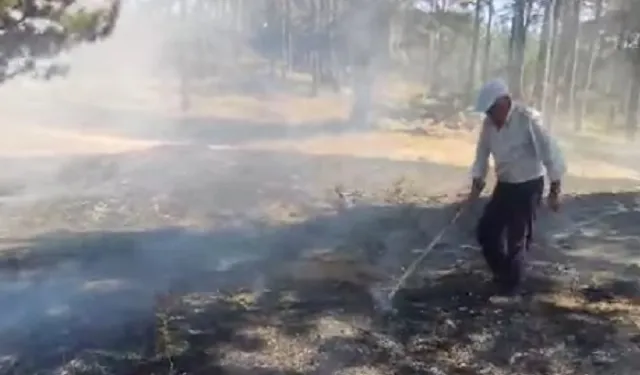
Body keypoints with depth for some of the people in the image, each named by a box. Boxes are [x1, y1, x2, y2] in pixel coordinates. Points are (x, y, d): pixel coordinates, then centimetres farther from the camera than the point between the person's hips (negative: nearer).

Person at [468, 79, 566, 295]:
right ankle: (502, 272, 29)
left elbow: (550, 153, -19)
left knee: (516, 239, 1)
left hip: (528, 186, -6)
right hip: (505, 185, 6)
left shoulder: (528, 120, -22)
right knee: (486, 231, 6)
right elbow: (482, 153, 8)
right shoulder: (489, 123, -4)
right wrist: (477, 183, 4)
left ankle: (510, 285, 22)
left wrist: (555, 190, -16)